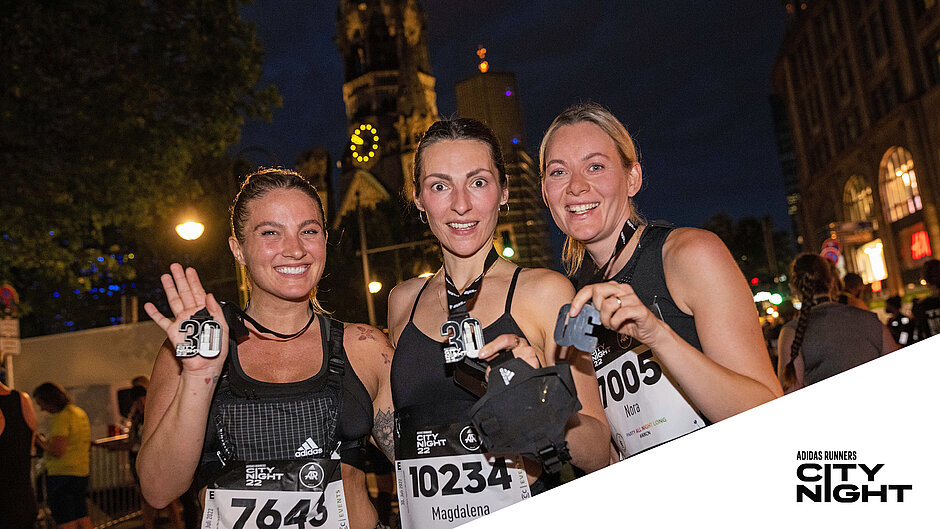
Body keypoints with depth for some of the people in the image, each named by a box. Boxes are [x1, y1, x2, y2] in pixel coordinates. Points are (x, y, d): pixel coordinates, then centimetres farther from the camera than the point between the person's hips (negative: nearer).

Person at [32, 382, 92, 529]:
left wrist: (40, 441, -3)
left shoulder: (62, 416, -15)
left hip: (62, 475, -9)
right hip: (81, 472, 9)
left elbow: (57, 451, -20)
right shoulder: (80, 412, 14)